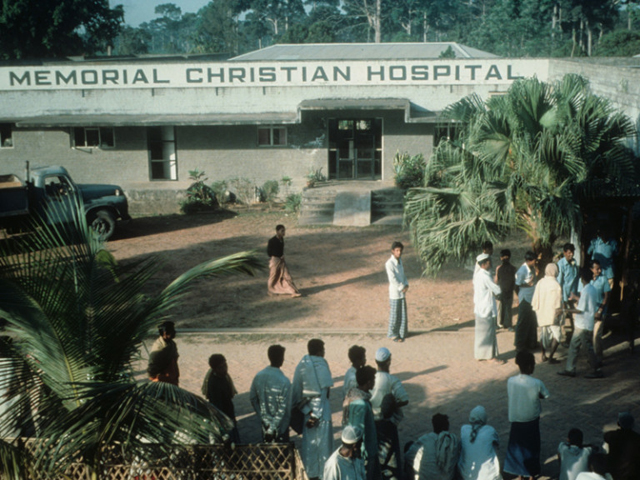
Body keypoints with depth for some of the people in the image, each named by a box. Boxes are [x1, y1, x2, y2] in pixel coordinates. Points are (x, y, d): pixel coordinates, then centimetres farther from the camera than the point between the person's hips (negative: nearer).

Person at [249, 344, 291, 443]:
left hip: (265, 425, 5)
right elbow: (283, 408, -21)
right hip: (280, 426, -5)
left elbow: (252, 398, 2)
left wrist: (263, 418, 8)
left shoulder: (259, 376, -7)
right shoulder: (284, 381, -23)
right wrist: (272, 428, -13)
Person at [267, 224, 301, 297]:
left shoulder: (282, 239, 4)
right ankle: (271, 291, 27)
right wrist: (279, 257, -8)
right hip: (274, 260, -7)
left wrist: (282, 256, 2)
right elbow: (268, 252, -12)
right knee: (274, 276, 8)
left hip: (281, 260, 7)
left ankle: (293, 291, 2)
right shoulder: (272, 241, -18)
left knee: (287, 275, 4)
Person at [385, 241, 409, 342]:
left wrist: (406, 285, -2)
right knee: (394, 314, 1)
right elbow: (392, 279, -19)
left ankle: (401, 333, 23)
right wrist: (402, 288, -14)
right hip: (395, 292, -8)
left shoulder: (400, 261, 10)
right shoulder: (389, 263, -16)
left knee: (403, 314, 12)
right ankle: (392, 334, 14)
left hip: (402, 292, 8)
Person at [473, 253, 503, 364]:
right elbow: (497, 290, -17)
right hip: (487, 309, -9)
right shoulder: (485, 276, -22)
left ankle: (479, 354, 24)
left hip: (479, 308, 9)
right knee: (488, 332, 1)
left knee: (481, 332, 16)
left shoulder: (477, 274, 6)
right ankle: (491, 356, 10)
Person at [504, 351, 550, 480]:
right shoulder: (536, 383, -23)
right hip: (532, 421, -2)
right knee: (532, 447, 18)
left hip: (516, 420, 2)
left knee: (517, 446, 20)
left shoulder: (511, 381, -16)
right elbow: (545, 395, -6)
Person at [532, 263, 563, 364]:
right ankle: (550, 357, -2)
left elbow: (535, 299, 5)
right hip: (552, 314, -6)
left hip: (541, 313, 6)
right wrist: (559, 311, -1)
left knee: (543, 334, 18)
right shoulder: (556, 285, -16)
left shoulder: (540, 282, -1)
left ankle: (544, 355, 23)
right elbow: (558, 303, -15)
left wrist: (535, 308, 17)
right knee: (556, 335, 3)